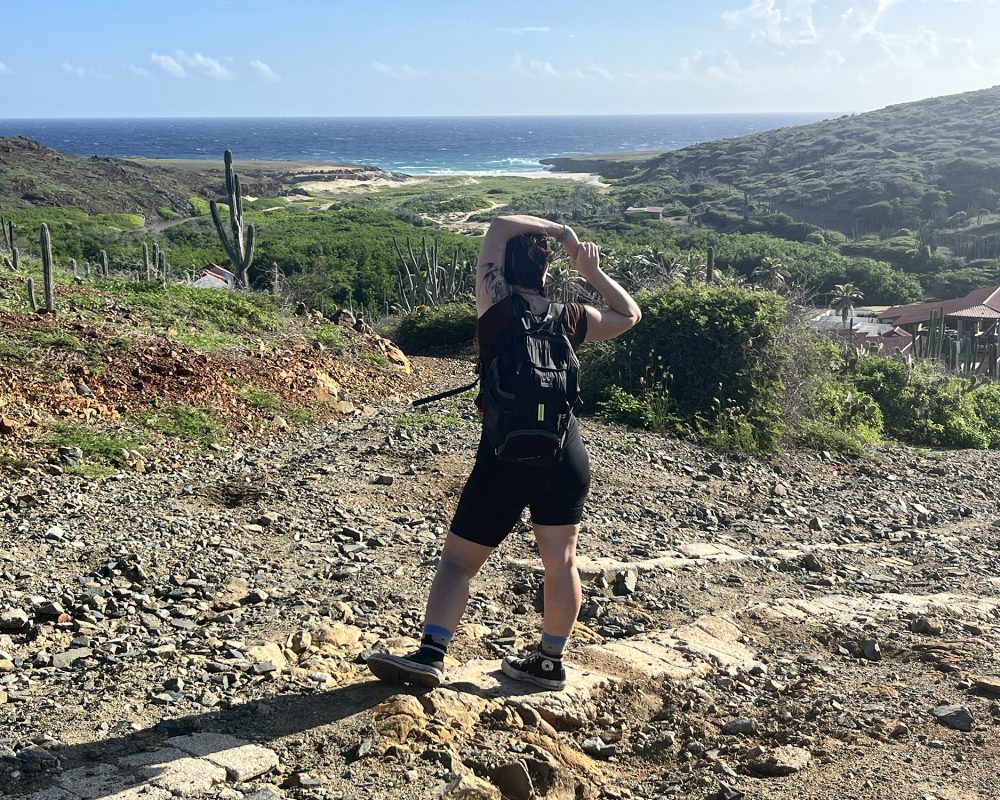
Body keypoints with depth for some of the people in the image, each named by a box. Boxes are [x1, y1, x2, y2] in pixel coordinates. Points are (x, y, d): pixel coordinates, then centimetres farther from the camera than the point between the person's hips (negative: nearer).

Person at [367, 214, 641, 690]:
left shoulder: (496, 307, -8)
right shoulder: (570, 319, 0)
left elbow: (500, 227, 2)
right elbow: (629, 315, 20)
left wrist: (561, 232, 8)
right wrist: (592, 272, 15)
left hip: (505, 456, -4)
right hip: (566, 455, 4)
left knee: (458, 560, 3)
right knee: (561, 562, 12)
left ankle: (430, 654, -7)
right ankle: (550, 662, 22)